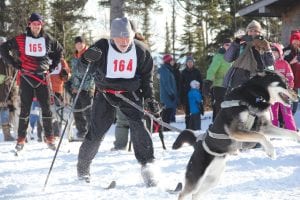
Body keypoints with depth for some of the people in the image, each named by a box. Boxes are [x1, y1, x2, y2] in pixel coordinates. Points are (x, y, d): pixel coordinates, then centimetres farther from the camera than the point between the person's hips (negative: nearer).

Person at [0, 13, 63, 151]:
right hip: (26, 77, -2)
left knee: (46, 107, 1)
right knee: (25, 108, 3)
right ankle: (21, 138, 9)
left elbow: (59, 50, 22)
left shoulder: (48, 39, 5)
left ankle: (49, 137, 9)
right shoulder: (20, 39, -2)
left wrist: (52, 66, 13)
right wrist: (14, 63, 0)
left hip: (42, 77, 2)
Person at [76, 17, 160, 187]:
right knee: (96, 132, -1)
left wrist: (150, 98, 0)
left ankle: (147, 166, -16)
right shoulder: (103, 47, -15)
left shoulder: (141, 51, -7)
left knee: (138, 125, -19)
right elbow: (87, 69, -10)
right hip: (105, 93, -1)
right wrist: (87, 59, -33)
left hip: (130, 93, 1)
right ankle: (83, 166, 21)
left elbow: (147, 76, 6)